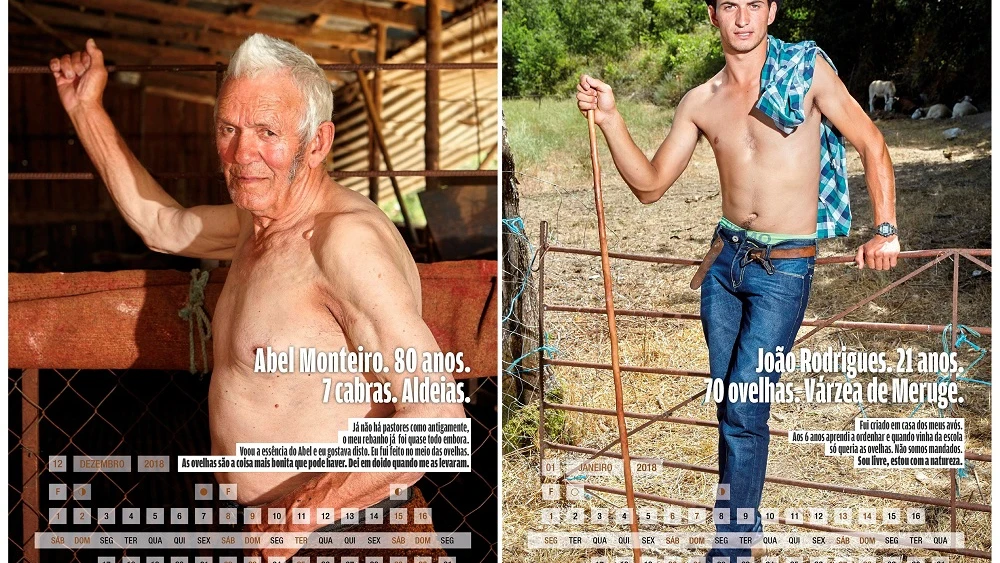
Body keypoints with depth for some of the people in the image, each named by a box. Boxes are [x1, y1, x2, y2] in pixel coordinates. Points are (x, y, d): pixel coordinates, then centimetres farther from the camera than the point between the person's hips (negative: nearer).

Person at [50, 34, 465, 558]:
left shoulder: (348, 240, -22)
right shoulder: (263, 220, 8)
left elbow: (438, 418, -27)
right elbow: (162, 226, 28)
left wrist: (301, 518, -25)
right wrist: (86, 109, 27)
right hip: (255, 517, 8)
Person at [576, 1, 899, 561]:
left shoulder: (808, 68, -6)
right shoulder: (700, 102, 5)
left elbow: (872, 143, 0)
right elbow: (650, 184, 6)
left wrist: (885, 229, -6)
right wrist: (610, 117, -5)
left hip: (785, 267, -4)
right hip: (726, 258, 5)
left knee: (743, 411, -9)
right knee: (728, 405, 11)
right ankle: (746, 518, 28)